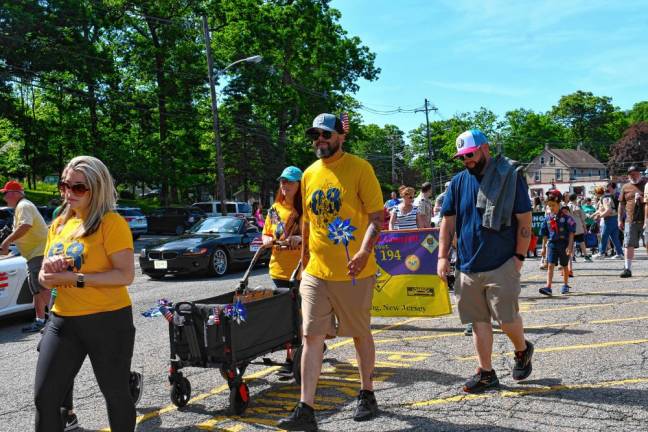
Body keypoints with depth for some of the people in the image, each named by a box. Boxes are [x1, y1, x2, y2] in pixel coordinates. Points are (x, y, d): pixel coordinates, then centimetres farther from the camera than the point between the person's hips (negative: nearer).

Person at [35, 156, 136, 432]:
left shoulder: (111, 223, -11)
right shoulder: (59, 224, 10)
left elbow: (126, 275, -19)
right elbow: (45, 277, 15)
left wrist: (75, 278, -23)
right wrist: (47, 273, -10)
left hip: (108, 320, -6)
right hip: (62, 320, 6)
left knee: (115, 393, 10)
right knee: (44, 397, 5)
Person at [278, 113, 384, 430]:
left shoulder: (359, 168, -6)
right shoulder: (309, 174, 10)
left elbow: (376, 217, -10)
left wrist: (364, 251, -25)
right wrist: (304, 257, 18)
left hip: (353, 271, -4)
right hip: (316, 271, 4)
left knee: (360, 334, 11)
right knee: (312, 336, 0)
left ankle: (367, 395, 31)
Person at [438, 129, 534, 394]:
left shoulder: (509, 177, -3)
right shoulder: (458, 182, 8)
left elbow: (524, 219, -4)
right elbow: (448, 221, 9)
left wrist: (519, 256, -8)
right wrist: (443, 256, 2)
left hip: (502, 264, -4)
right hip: (468, 266, 4)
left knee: (507, 318, -2)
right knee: (478, 321, 8)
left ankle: (522, 350, 29)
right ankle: (486, 372, 19)